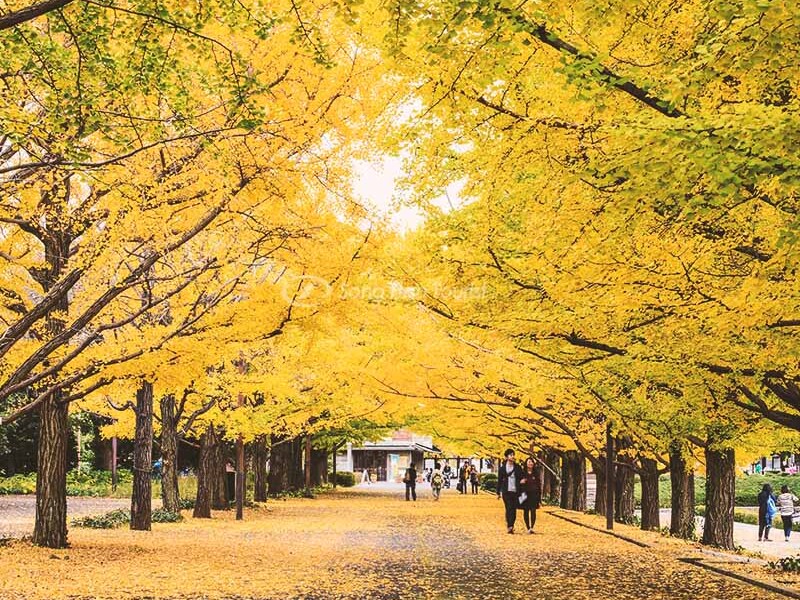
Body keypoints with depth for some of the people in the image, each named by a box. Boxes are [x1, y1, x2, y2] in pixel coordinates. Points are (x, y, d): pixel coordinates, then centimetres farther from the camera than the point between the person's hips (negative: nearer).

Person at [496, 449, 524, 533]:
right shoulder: (502, 468, 4)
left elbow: (521, 478, 12)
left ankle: (511, 525, 12)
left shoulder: (518, 467, 8)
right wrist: (498, 492, 6)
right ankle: (509, 526, -10)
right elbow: (499, 481, 7)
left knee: (514, 509, 1)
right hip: (506, 491, -2)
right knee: (508, 508, -10)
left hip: (515, 491, 2)